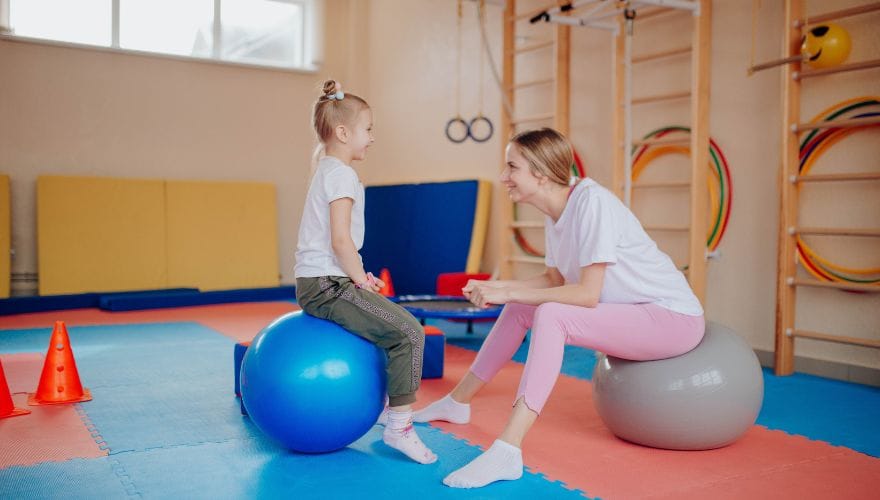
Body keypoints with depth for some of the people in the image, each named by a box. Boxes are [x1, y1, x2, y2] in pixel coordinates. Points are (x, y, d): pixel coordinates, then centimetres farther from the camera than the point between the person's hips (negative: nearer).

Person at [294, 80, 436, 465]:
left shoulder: (325, 171, 20)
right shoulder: (342, 174, -12)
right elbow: (341, 239, -22)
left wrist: (359, 276, 17)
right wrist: (361, 280, -10)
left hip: (314, 284, 11)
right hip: (327, 286, -11)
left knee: (389, 320, 26)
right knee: (409, 332, -15)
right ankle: (399, 426, -13)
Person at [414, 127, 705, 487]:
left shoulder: (592, 202, -23)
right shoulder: (556, 214, 2)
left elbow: (587, 294, -26)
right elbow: (555, 279, 7)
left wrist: (508, 293, -22)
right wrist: (496, 288, -5)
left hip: (674, 316, -9)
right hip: (634, 311, 9)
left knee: (550, 316, -29)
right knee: (520, 308, 8)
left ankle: (506, 453, -31)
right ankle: (457, 403, 22)